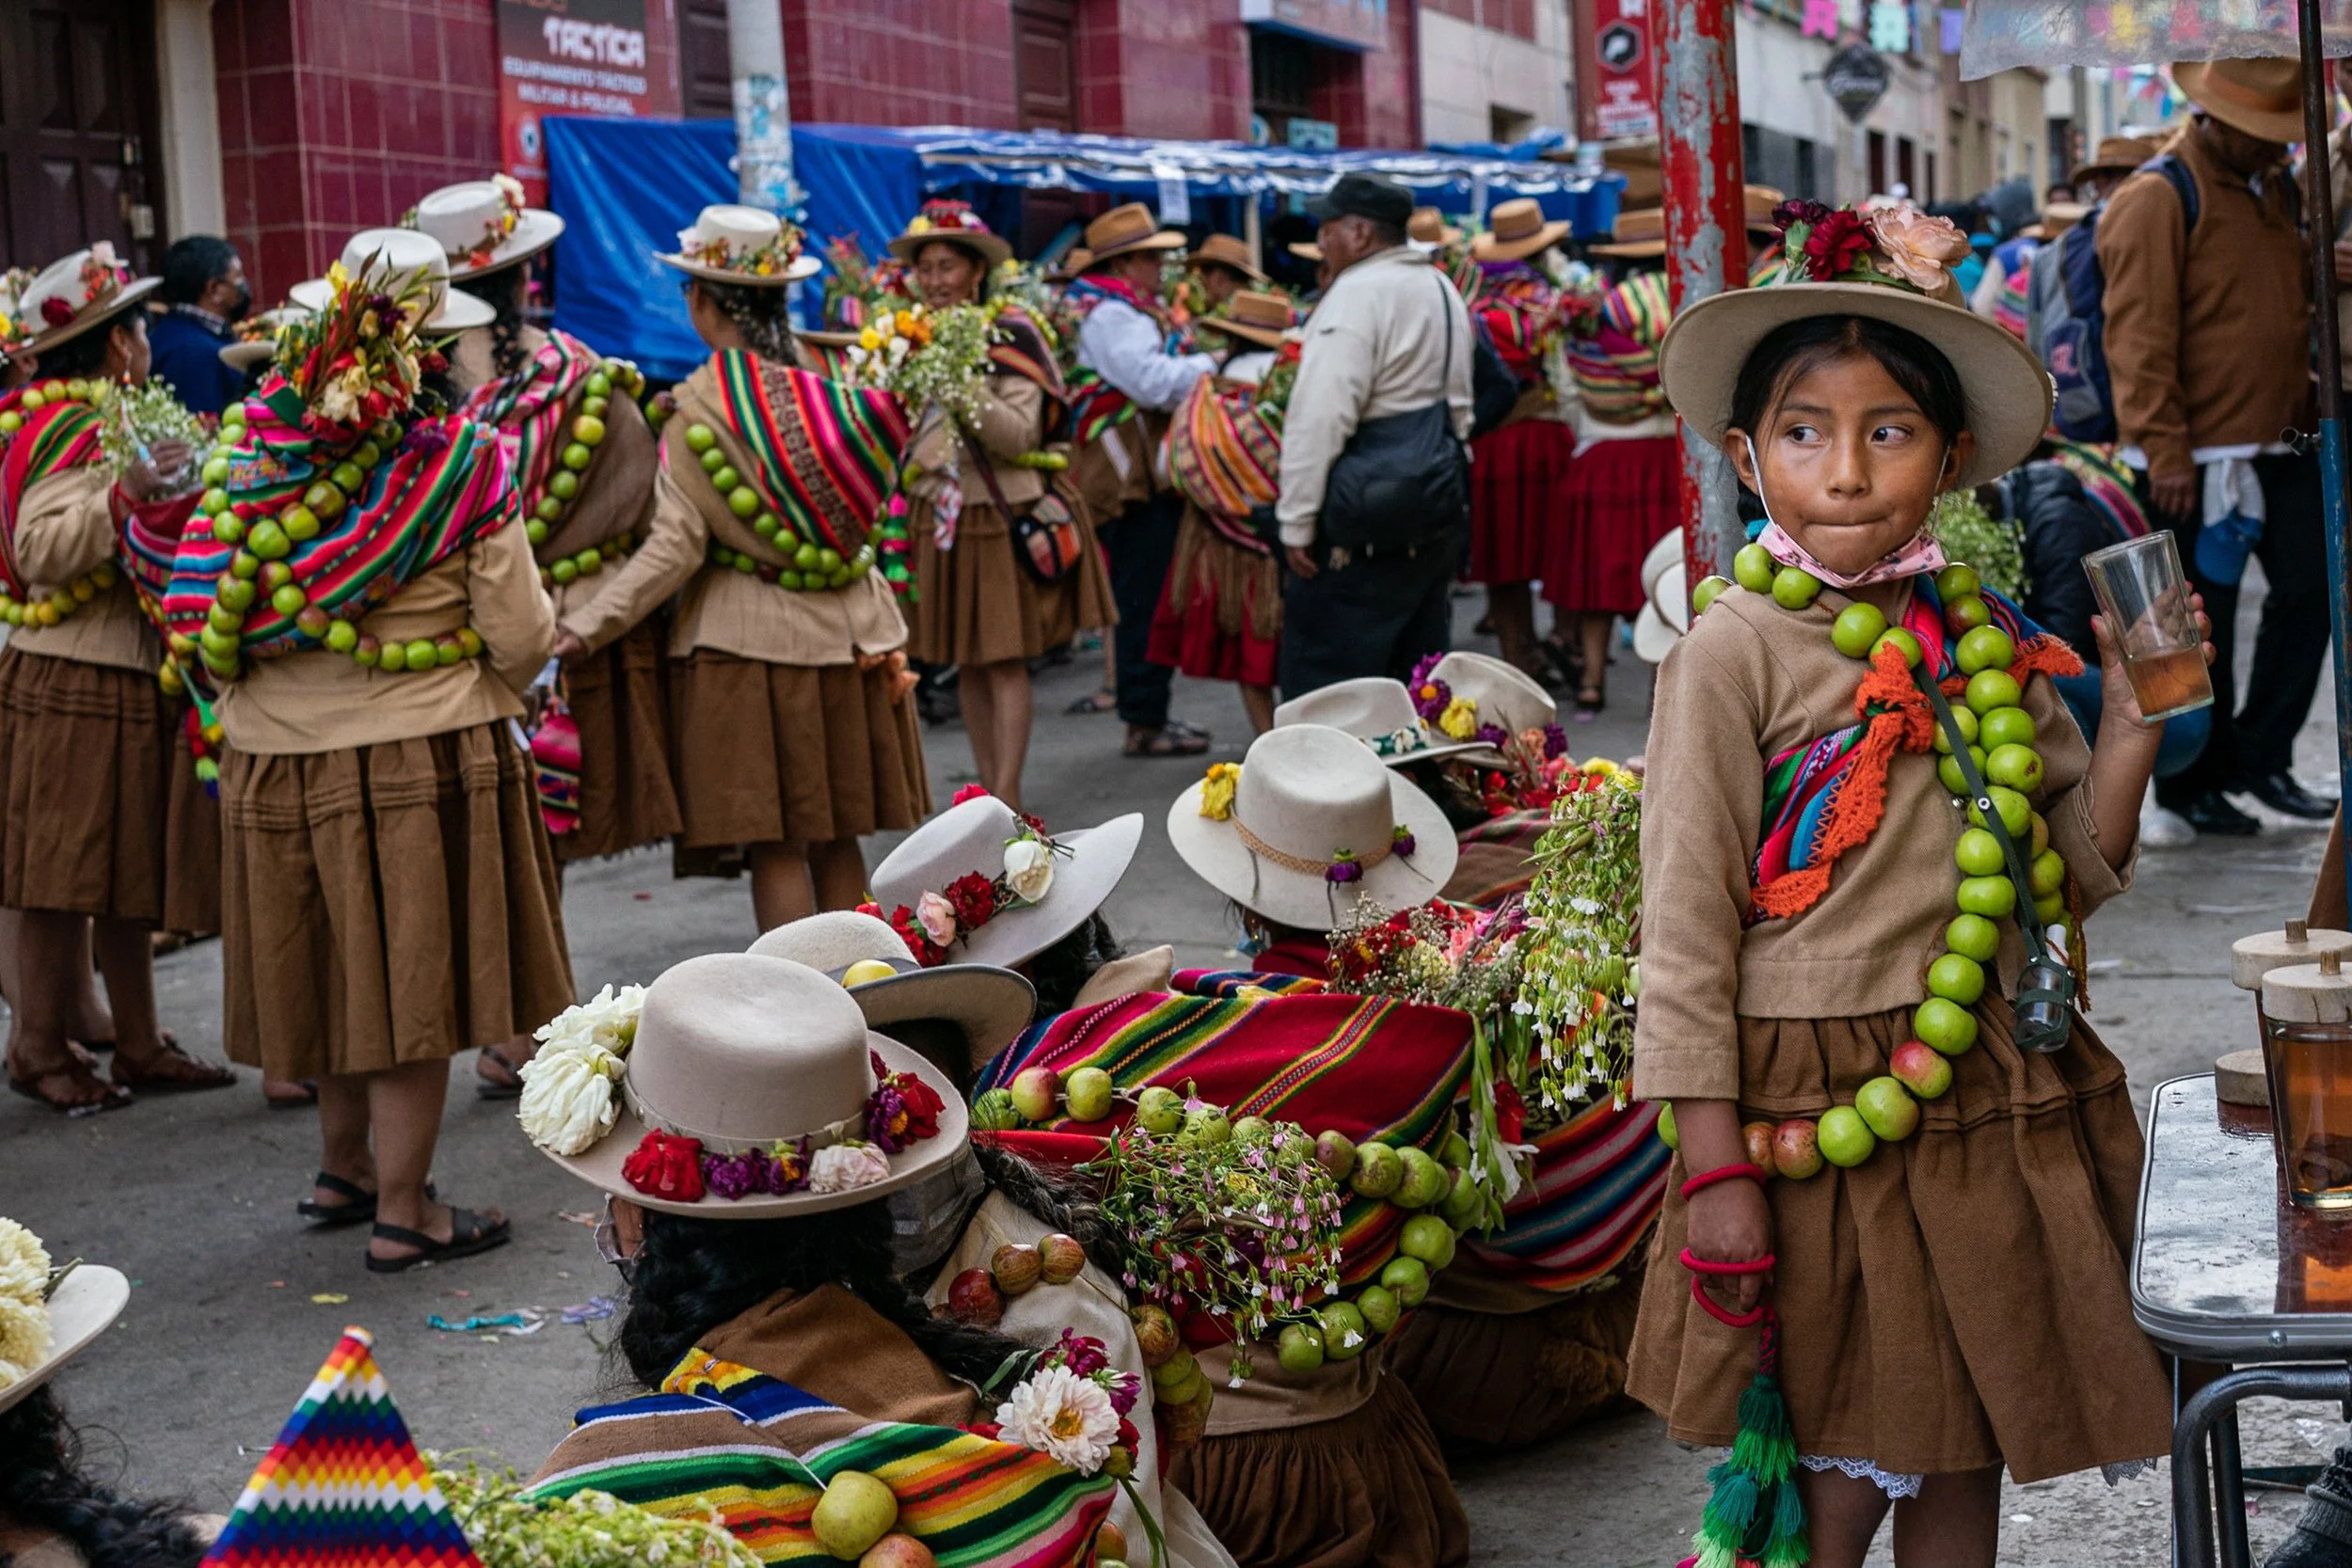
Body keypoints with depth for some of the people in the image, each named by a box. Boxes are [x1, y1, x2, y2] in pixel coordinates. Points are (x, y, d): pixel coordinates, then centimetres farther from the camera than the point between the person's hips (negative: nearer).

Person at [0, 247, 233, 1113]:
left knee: (130, 873, 13)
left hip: (130, 683, 10)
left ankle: (139, 1043, 20)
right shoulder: (71, 431, -14)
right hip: (72, 688, -10)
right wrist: (126, 497, -32)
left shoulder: (117, 423, 16)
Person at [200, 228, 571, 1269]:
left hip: (275, 756, 4)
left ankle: (344, 1170, 34)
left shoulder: (253, 448, -3)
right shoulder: (459, 460, -12)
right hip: (421, 754, -4)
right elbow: (520, 638, -10)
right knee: (412, 978, 5)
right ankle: (401, 1213, 13)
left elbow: (200, 625, 0)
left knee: (336, 964, 19)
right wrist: (496, 690, 12)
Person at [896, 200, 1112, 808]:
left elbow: (1022, 434, -18)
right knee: (966, 664, 8)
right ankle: (988, 790, 15)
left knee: (1005, 661, -6)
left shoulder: (1009, 335, -8)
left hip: (1002, 517, -5)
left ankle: (1007, 800, -5)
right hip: (940, 518, 5)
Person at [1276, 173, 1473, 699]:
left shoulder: (1357, 294, -15)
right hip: (1440, 511, 9)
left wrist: (1297, 520, -18)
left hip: (1366, 526, -9)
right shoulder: (1441, 288, 15)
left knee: (1321, 673, -5)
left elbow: (1320, 418, -21)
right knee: (1419, 665, 15)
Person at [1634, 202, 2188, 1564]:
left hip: (1992, 1094, 5)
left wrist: (2130, 744, -6)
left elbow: (2069, 880, 11)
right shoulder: (1735, 653, -10)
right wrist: (1715, 1167, -13)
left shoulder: (1989, 639, 5)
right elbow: (1686, 926, -11)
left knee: (1968, 1453, 16)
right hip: (1815, 1105, -5)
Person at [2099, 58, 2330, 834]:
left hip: (2283, 446, 8)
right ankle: (2193, 782, 14)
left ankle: (2261, 756, 21)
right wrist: (2165, 455, -19)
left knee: (2310, 591, 8)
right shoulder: (2158, 199, -11)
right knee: (2202, 624, 1)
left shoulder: (2279, 190, 14)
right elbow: (2139, 339, -16)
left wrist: (2310, 411, 14)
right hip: (2200, 452, -8)